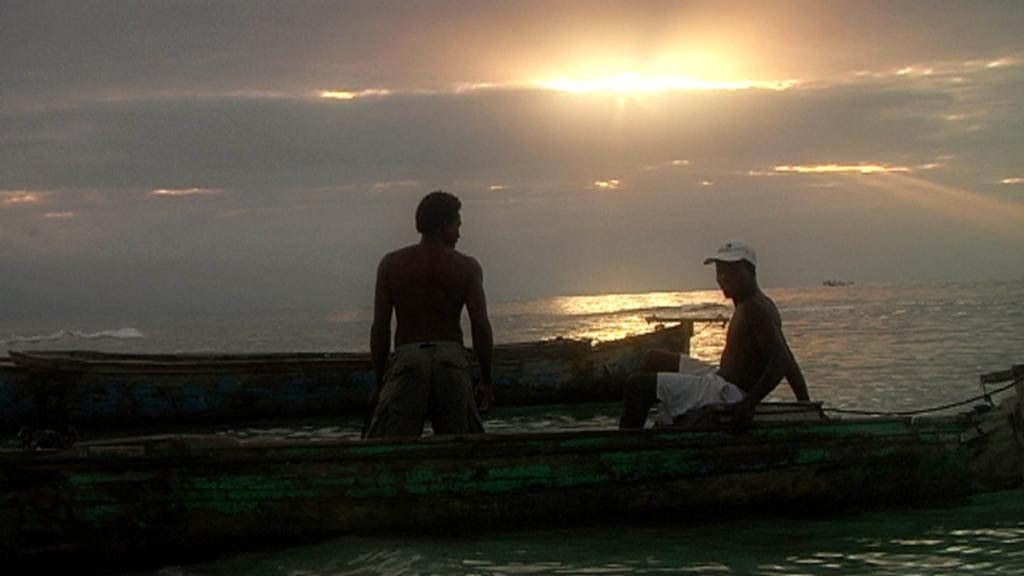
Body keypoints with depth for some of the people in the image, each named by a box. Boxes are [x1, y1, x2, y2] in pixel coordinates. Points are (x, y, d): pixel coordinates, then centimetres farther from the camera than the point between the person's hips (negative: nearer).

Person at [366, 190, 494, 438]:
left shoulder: (391, 264, 7)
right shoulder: (467, 267, 5)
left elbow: (380, 328, 4)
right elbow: (481, 326, -2)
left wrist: (379, 383, 11)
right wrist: (486, 381, 7)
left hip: (407, 358, 0)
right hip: (452, 359, 0)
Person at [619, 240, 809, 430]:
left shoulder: (755, 309, -18)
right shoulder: (747, 306, 13)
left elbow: (781, 361, -28)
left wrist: (748, 404, -35)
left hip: (727, 394, -11)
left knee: (636, 385, -15)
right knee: (654, 359, 26)